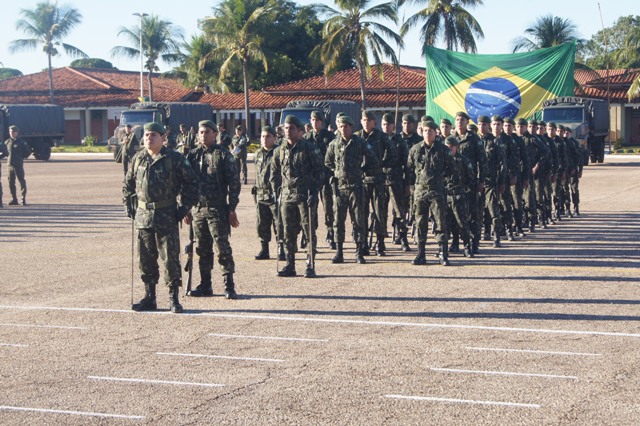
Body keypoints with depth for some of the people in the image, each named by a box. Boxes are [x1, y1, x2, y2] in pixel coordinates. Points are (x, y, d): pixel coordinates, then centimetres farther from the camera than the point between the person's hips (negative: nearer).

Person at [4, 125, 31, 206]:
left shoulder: (21, 142, -3)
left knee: (22, 181, -5)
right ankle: (14, 199, 15)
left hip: (19, 164, -5)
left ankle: (23, 198, -2)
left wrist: (22, 157, 1)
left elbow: (28, 151, 4)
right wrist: (8, 157, 13)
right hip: (10, 164, 5)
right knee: (11, 182, 7)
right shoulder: (7, 142, 9)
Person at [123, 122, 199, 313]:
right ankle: (149, 298, 18)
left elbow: (191, 183, -2)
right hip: (143, 216, 5)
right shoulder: (137, 159, 10)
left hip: (167, 217, -5)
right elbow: (128, 185, 20)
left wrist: (183, 208, -6)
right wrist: (130, 208, 10)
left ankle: (174, 299, 5)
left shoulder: (174, 159, -4)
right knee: (145, 259, 9)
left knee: (170, 258, -3)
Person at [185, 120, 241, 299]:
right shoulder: (192, 155, 11)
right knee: (202, 249, 10)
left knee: (222, 247, -4)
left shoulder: (223, 155, -3)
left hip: (218, 209, -5)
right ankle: (205, 285, 19)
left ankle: (229, 286, 2)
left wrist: (232, 209, -9)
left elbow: (234, 183, -4)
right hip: (197, 209, 5)